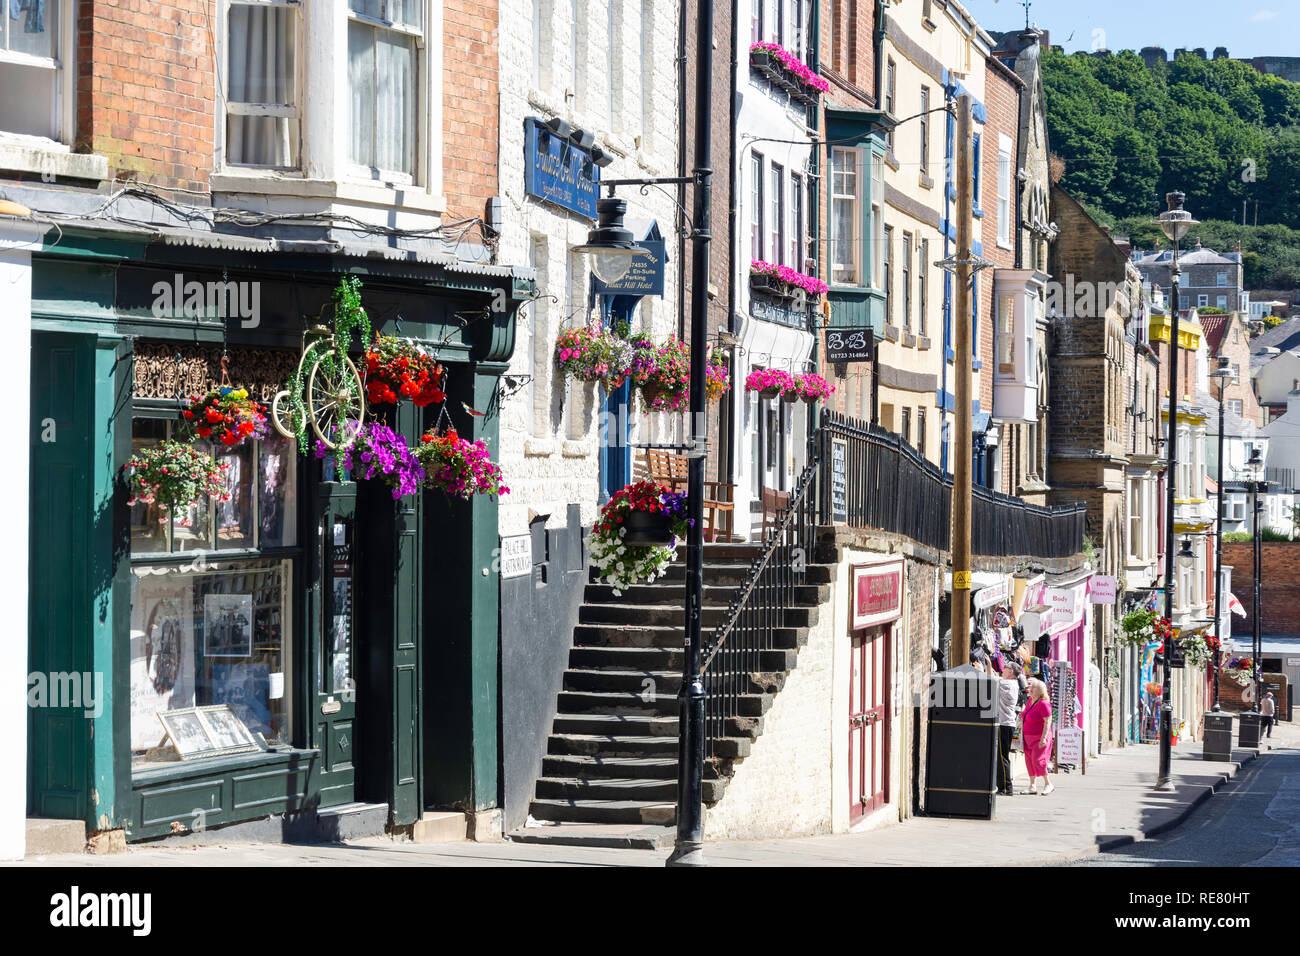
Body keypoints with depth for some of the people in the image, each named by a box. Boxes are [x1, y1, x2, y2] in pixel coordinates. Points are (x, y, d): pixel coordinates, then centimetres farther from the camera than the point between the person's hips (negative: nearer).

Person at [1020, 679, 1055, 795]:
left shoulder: (1043, 704, -18)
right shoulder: (1030, 700, 6)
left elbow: (1048, 722, -22)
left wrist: (1043, 738, -27)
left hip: (1039, 738, -9)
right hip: (1028, 737, 9)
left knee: (1038, 760, -12)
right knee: (1029, 761, 8)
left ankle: (1048, 784, 2)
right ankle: (1032, 787, 12)